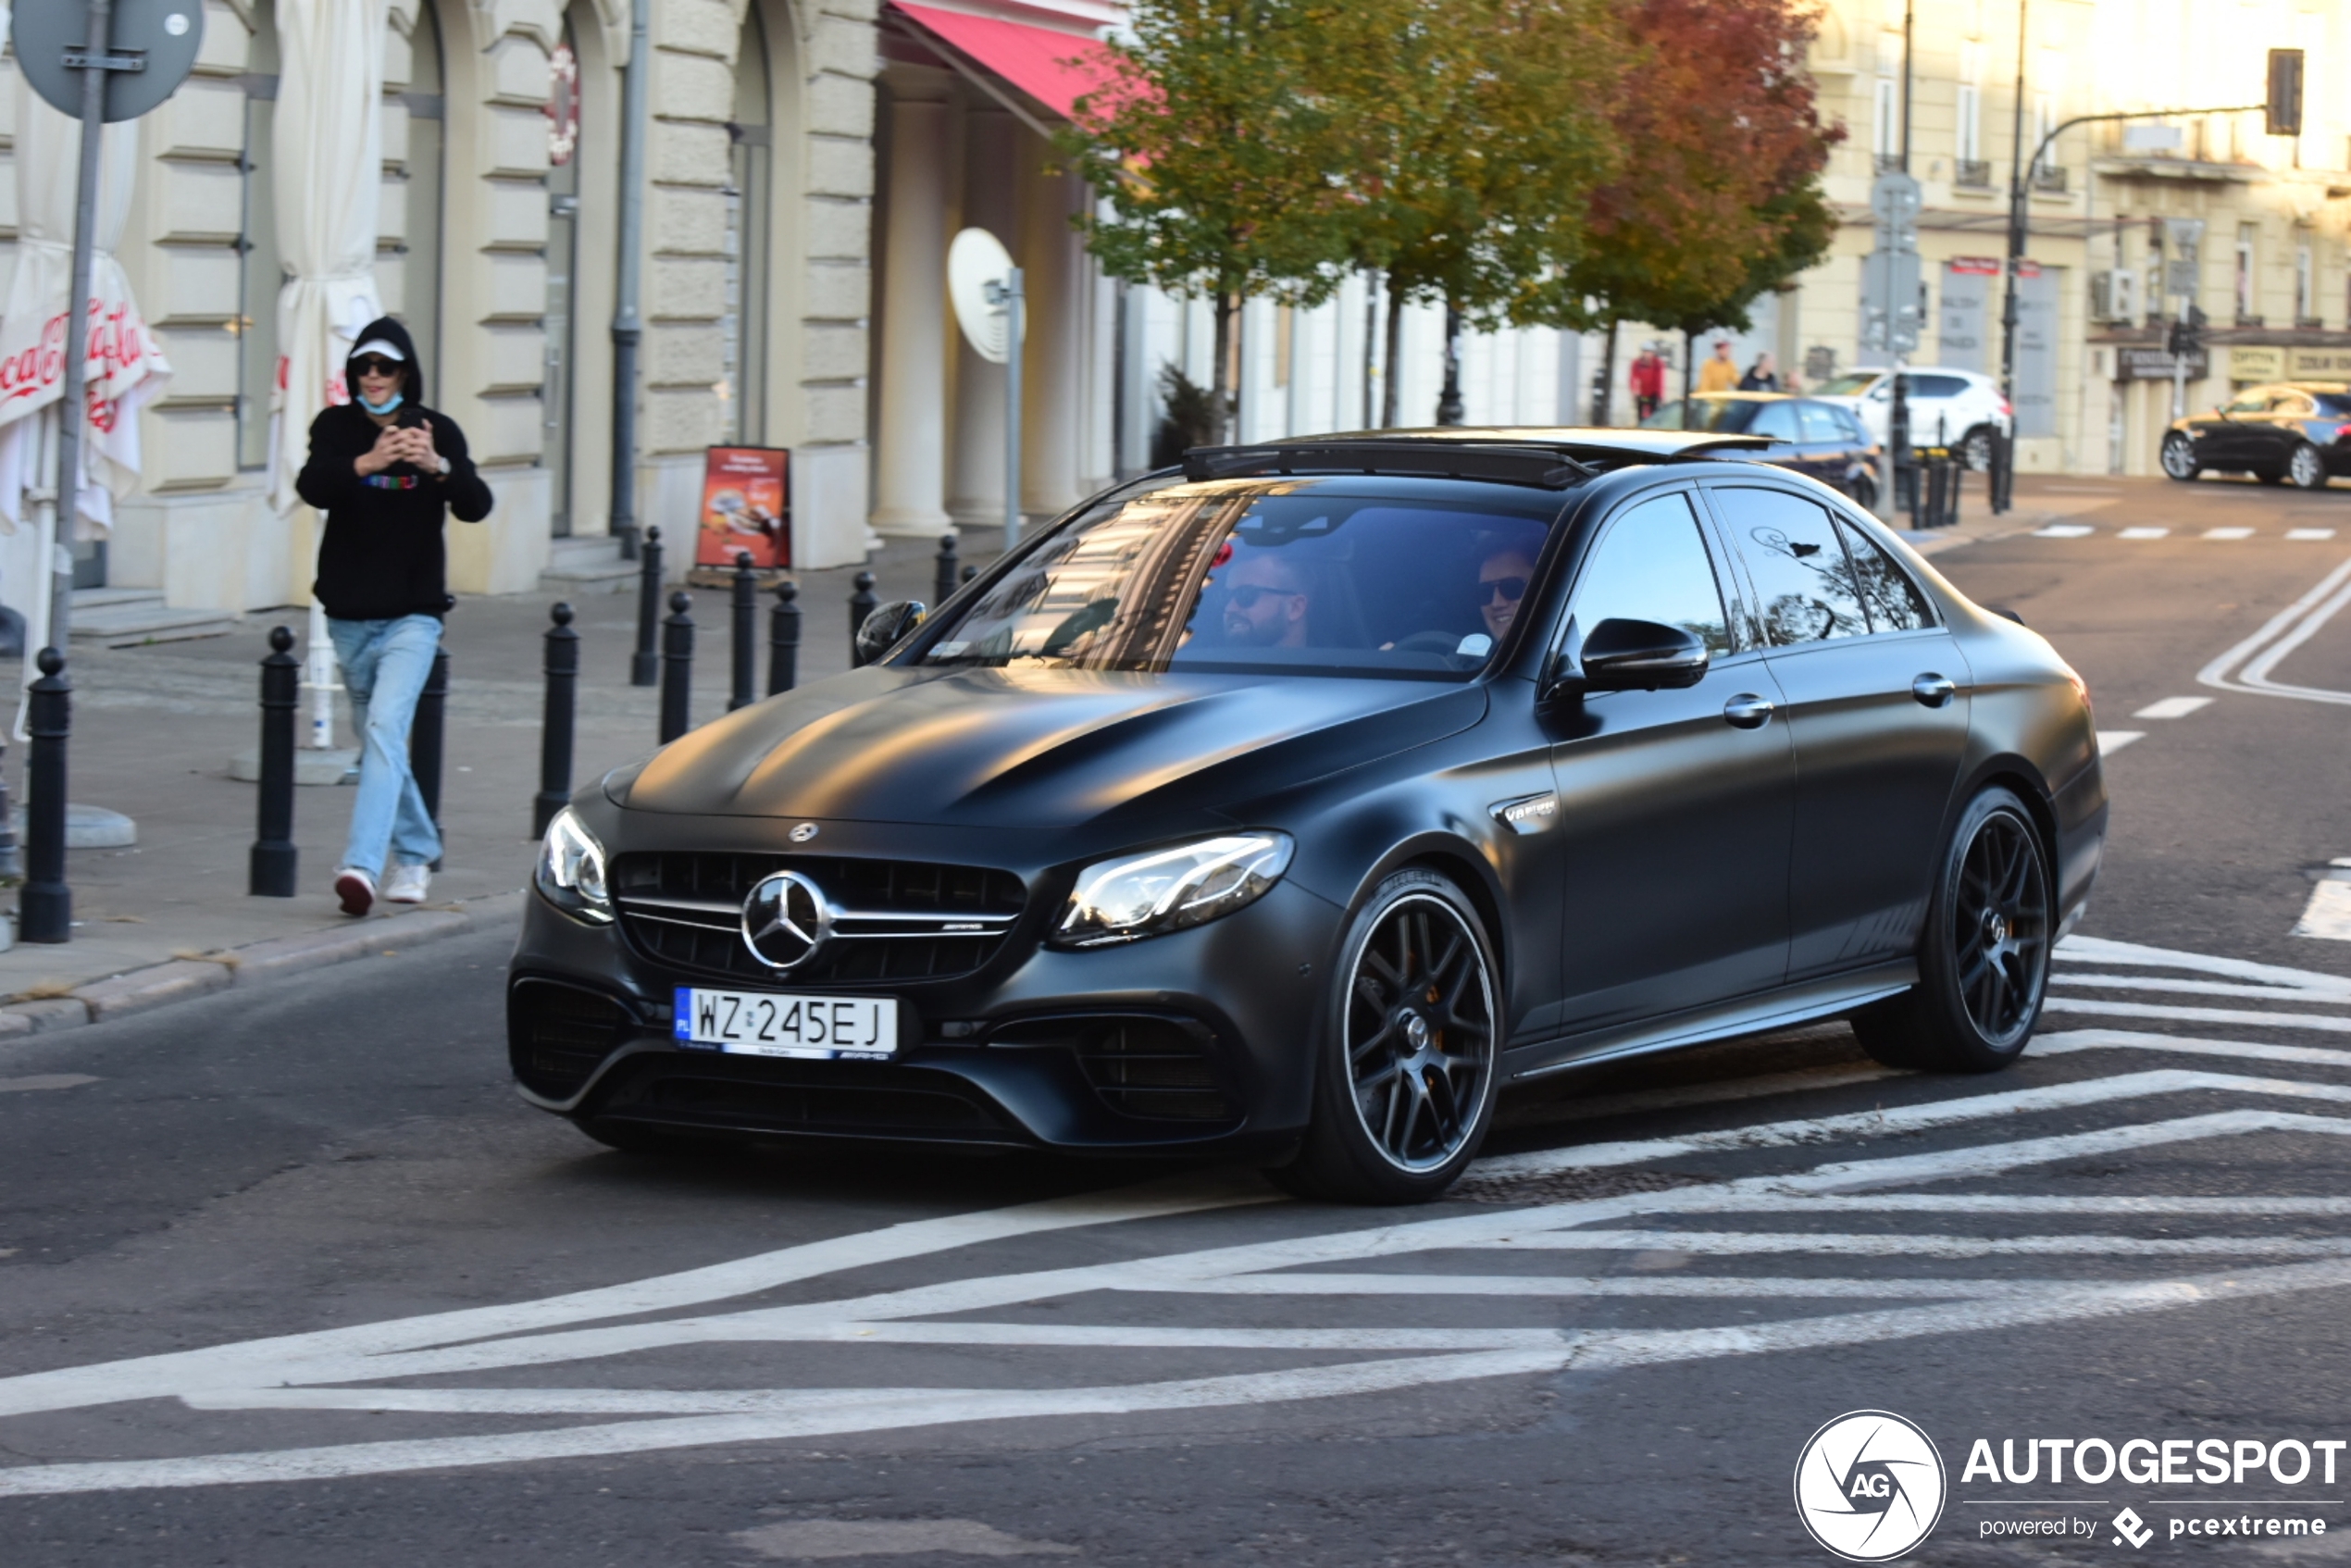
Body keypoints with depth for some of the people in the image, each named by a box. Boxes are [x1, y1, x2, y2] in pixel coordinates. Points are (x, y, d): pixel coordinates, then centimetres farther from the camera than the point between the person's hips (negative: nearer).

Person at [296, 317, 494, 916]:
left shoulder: (437, 431, -2)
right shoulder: (337, 426, 1)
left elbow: (476, 506, -13)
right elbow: (313, 486, -17)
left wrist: (438, 466, -33)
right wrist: (366, 463, -36)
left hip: (413, 614, -3)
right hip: (350, 615, 3)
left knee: (386, 729, -19)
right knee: (376, 740, 14)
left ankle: (362, 865, -29)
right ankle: (416, 851, 33)